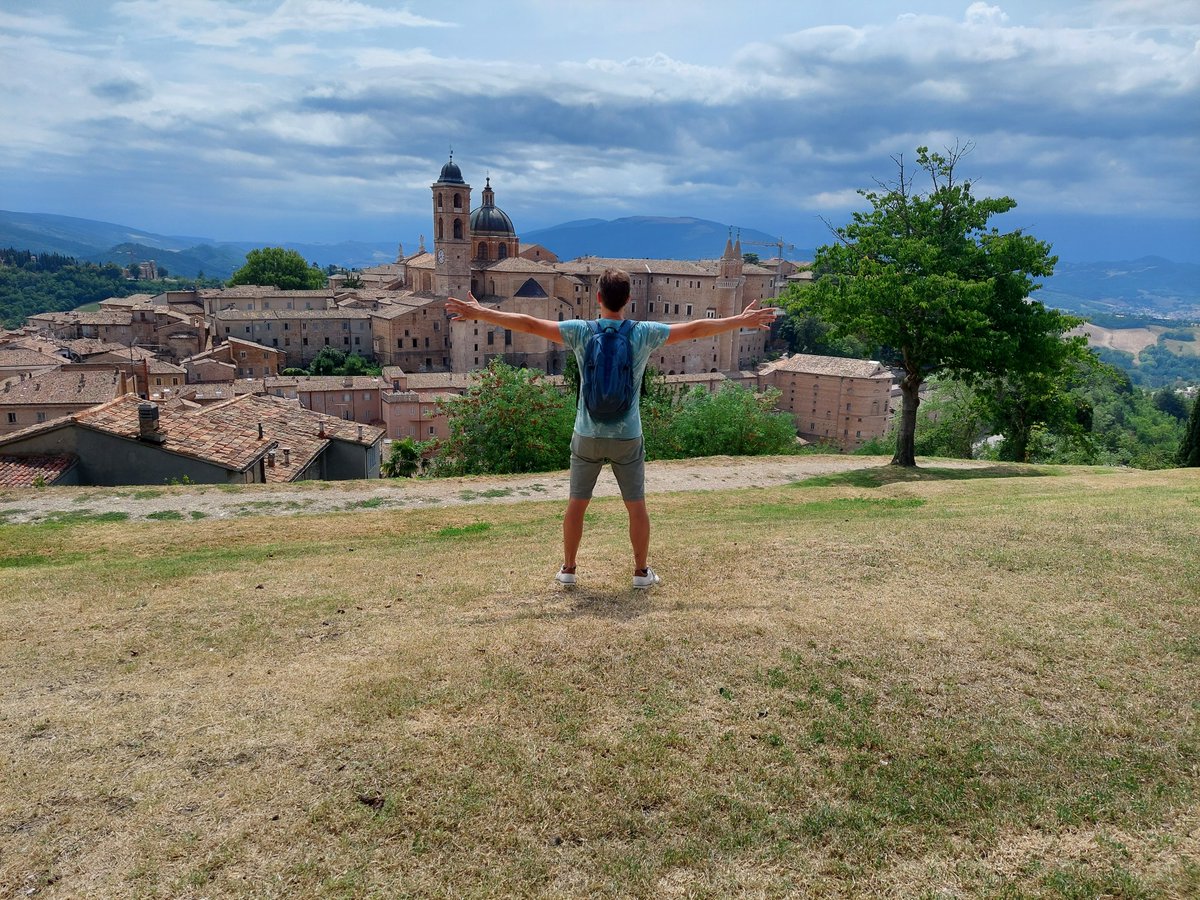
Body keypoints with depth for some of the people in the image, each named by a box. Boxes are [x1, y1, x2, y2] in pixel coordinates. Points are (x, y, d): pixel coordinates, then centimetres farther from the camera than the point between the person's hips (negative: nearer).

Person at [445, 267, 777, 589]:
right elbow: (695, 329, 2)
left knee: (576, 503, 13)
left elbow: (529, 324, -7)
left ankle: (568, 569, 23)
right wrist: (741, 321, 14)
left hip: (587, 436, 0)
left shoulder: (581, 332, -9)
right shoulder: (645, 334, -7)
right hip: (628, 438, 0)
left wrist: (479, 313, 2)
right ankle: (642, 572, 21)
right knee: (636, 505, 12)